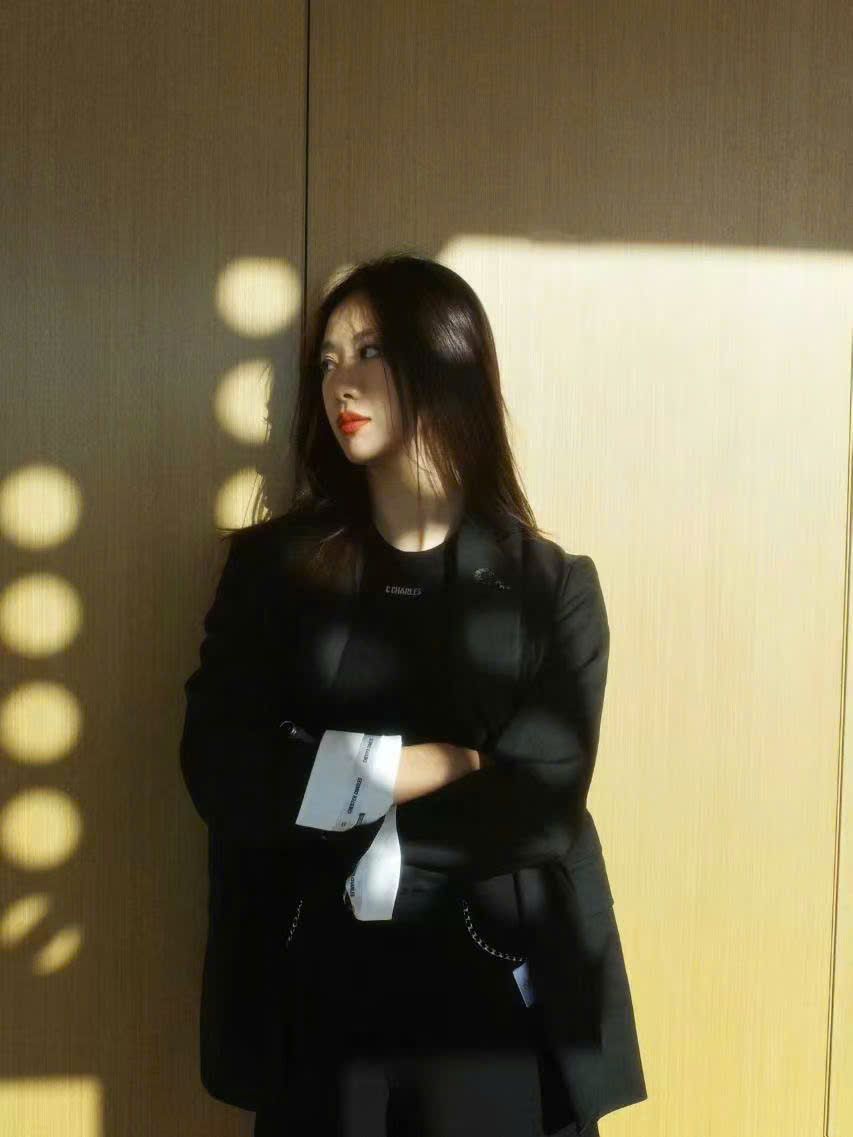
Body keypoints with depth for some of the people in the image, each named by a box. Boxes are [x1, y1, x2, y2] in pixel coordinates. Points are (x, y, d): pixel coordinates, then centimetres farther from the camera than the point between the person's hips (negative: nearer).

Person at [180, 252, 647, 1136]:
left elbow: (540, 805, -13)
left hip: (499, 1001, -1)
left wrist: (344, 821, -15)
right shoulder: (271, 566, 0)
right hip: (317, 997, 1)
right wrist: (434, 766, -15)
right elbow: (220, 774, -11)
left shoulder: (553, 585, -4)